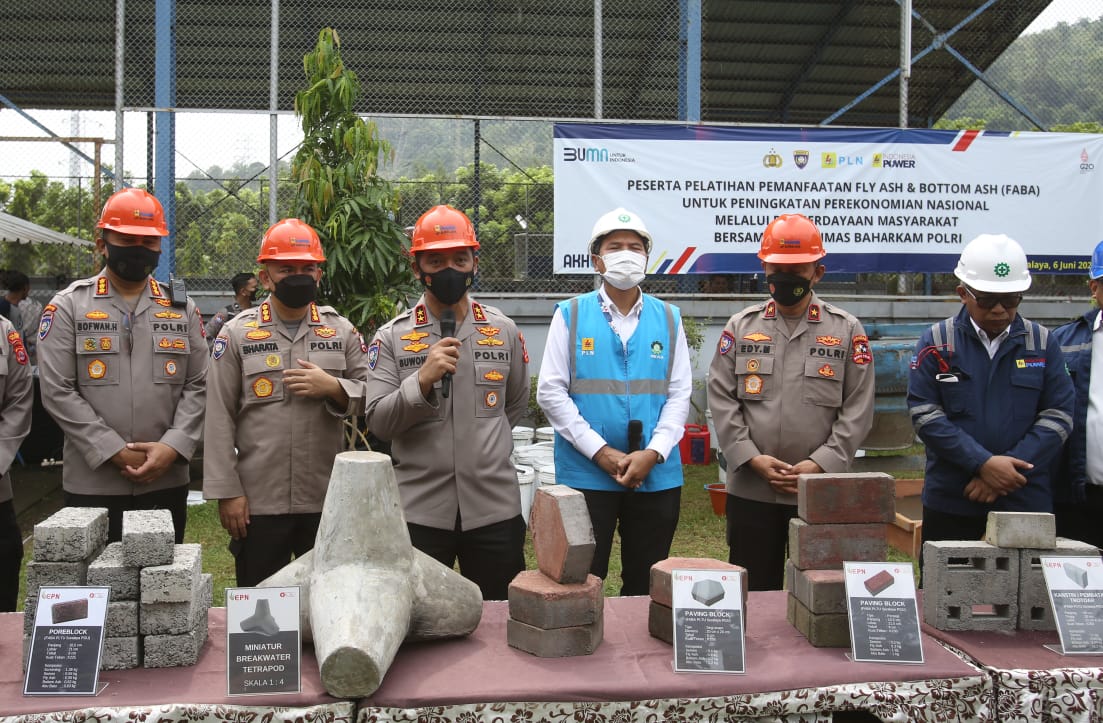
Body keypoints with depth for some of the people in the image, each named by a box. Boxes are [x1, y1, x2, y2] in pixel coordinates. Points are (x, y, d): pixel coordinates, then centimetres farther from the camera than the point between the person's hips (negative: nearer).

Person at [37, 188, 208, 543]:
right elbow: (57, 391, -7)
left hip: (166, 481, 2)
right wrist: (115, 452, -13)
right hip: (91, 482, -2)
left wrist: (172, 447, -11)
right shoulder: (68, 306, 0)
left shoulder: (182, 308, 8)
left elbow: (198, 387, 4)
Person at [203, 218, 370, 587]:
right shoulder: (236, 333, 0)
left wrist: (333, 387, -14)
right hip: (258, 502, -1)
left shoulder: (342, 330, 6)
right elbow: (219, 418, -2)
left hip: (327, 501, 2)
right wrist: (226, 491, -7)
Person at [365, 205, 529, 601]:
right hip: (419, 511, -1)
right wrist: (424, 379, -21)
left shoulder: (504, 331, 5)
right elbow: (378, 422, -8)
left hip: (495, 508, 2)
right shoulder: (392, 337, -1)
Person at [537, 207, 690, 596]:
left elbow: (679, 394, 4)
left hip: (658, 475, 2)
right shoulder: (570, 315, 1)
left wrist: (653, 453, -11)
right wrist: (601, 453, -12)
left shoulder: (668, 318, 8)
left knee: (646, 586, 13)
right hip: (585, 473, -2)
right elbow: (550, 392, -5)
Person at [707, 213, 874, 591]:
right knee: (753, 590, 10)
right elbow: (721, 399, 1)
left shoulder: (847, 330, 4)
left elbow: (858, 409, -1)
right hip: (750, 489, 1)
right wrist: (752, 458, -9)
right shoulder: (741, 326, 7)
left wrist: (821, 464, -11)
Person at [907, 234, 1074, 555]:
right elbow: (924, 413, -7)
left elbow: (1058, 415, 0)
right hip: (950, 501, -1)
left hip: (1027, 500, 1)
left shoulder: (1043, 342, 6)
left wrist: (1010, 467, -12)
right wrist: (983, 463, -16)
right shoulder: (937, 341, 1)